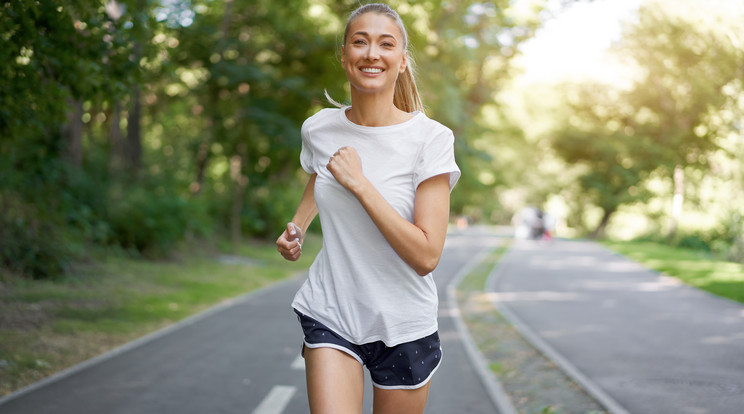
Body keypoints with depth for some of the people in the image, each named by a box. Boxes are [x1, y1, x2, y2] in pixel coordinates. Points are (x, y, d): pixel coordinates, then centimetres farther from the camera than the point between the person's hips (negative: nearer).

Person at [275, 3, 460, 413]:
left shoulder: (431, 138, -13)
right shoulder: (319, 129, -1)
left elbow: (426, 256, -20)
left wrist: (359, 183, -23)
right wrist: (296, 227, 6)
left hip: (404, 326, -1)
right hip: (329, 316, 2)